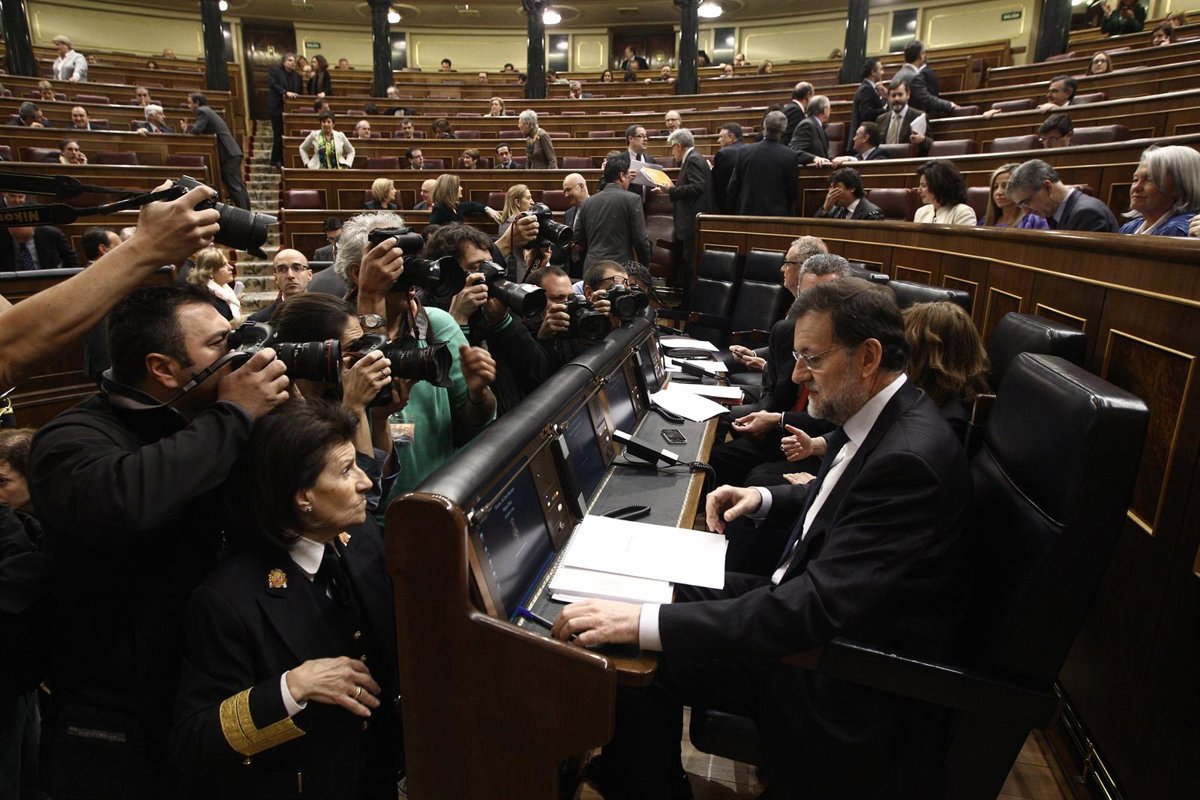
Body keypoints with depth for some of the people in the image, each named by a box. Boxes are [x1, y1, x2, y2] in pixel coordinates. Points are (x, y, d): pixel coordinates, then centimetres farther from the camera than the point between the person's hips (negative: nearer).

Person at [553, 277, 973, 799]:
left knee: (636, 666, -10)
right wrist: (763, 499, 1)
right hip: (822, 606, 9)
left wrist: (644, 623, -39)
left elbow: (818, 607, -35)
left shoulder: (909, 458, -30)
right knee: (673, 591, 10)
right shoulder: (874, 415, -1)